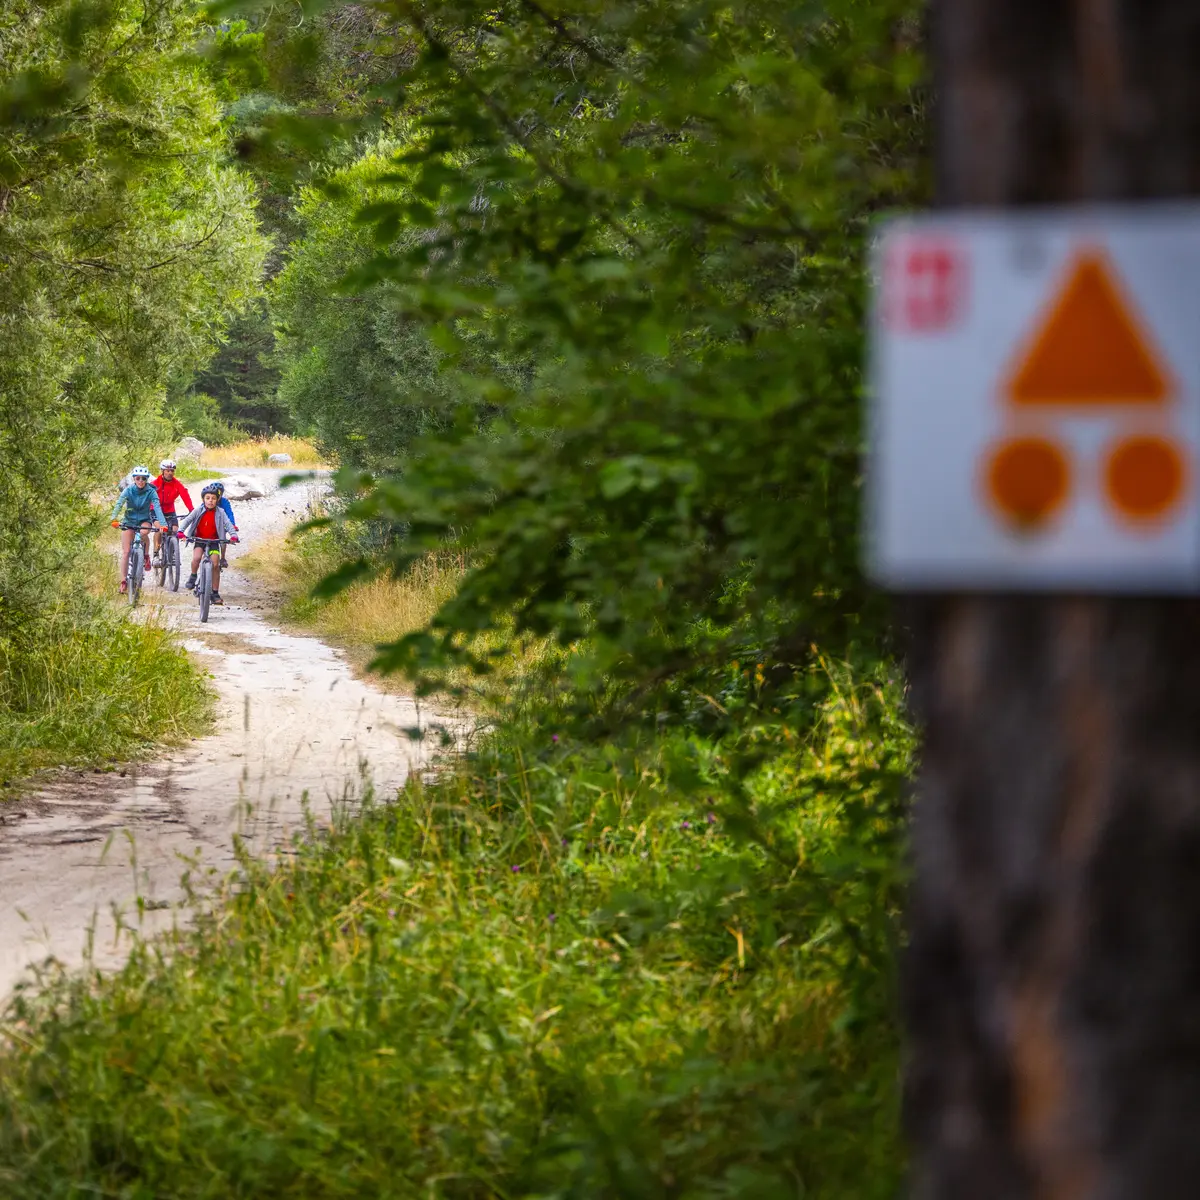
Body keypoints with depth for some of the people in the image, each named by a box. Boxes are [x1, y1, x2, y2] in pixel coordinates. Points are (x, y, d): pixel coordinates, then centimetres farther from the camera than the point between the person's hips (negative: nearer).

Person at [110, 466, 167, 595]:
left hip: (144, 520, -1)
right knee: (126, 552, -8)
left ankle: (146, 556, -11)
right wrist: (113, 519, -44)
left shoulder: (151, 492, -14)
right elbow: (119, 504, -26)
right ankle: (123, 581, -4)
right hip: (129, 521, 1)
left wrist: (163, 524, -40)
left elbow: (157, 508, -25)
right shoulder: (128, 490, -14)